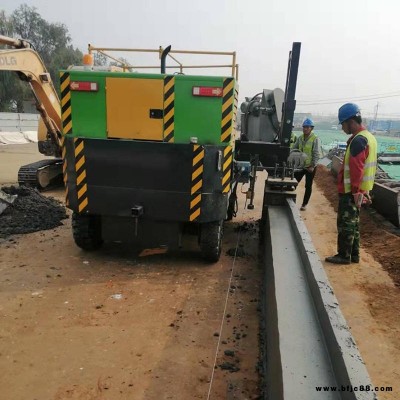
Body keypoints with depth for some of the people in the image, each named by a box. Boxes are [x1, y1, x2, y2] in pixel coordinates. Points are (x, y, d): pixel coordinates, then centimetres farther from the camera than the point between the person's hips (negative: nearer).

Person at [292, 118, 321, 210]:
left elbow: (316, 154, -15)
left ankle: (304, 204, 18)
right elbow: (294, 149, 8)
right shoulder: (300, 138, 3)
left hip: (310, 166, -4)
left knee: (308, 186, 7)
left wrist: (313, 166, -19)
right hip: (300, 165, 5)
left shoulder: (315, 139, -12)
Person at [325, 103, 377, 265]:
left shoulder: (358, 140, -19)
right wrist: (362, 191, 19)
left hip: (351, 191, -10)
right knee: (353, 222, 16)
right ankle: (354, 254, 25)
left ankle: (344, 255, 9)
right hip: (360, 190, 10)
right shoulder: (368, 137, 14)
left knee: (345, 224, 0)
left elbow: (356, 169, -24)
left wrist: (355, 191, -23)